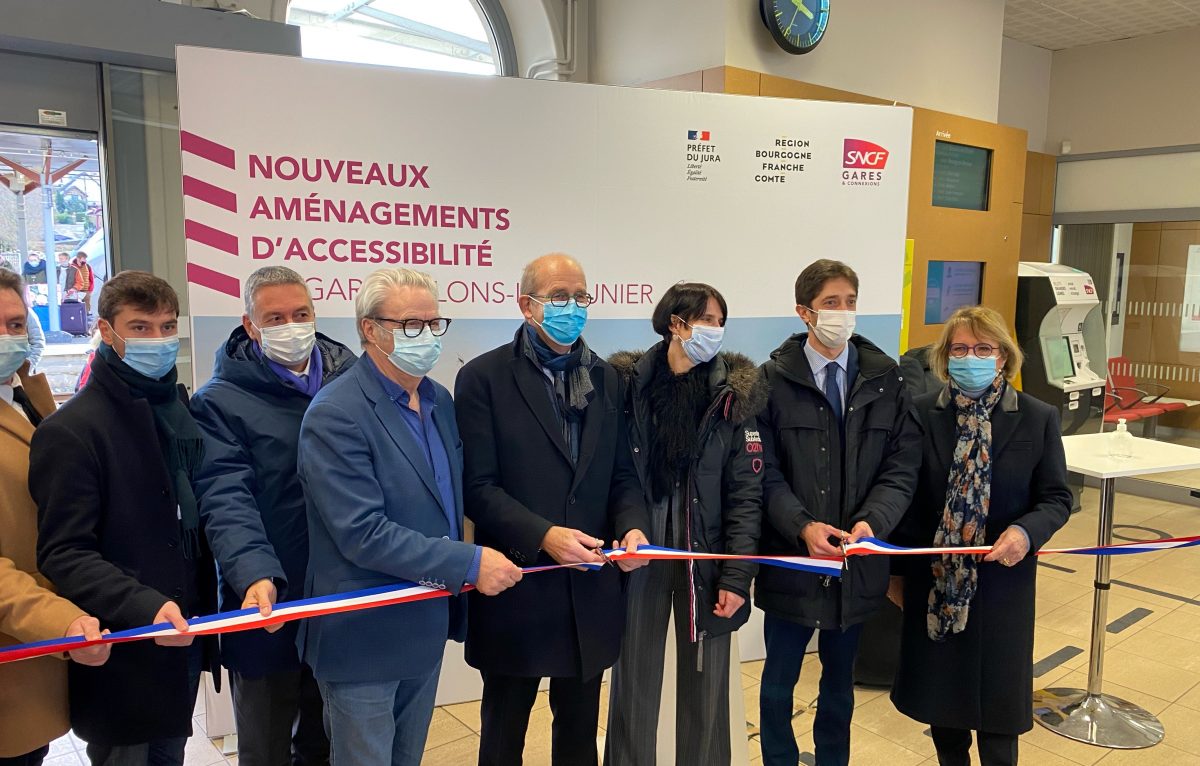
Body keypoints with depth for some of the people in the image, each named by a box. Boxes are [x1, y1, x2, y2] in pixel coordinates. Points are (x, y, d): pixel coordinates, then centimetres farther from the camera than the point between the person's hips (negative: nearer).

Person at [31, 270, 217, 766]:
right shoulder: (72, 431, -15)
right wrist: (145, 607, -30)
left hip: (184, 639, 7)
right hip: (122, 660, -6)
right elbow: (64, 554, -18)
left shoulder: (182, 411, 8)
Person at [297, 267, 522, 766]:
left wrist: (455, 595, 7)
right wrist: (469, 564, -24)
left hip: (427, 627, 7)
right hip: (365, 637, -7)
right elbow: (362, 533, -26)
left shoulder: (439, 401, 5)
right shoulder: (336, 415, -20)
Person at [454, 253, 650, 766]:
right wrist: (542, 535, -24)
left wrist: (632, 526, -11)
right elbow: (478, 487, -13)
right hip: (517, 586, -4)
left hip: (591, 590, 4)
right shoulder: (483, 378, -8)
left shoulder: (605, 378, 8)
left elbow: (621, 474, 8)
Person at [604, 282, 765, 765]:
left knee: (706, 685, 12)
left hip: (706, 558, 0)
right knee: (634, 681, 12)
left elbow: (745, 492, -5)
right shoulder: (626, 384, -3)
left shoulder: (733, 393, -3)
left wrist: (738, 576, -10)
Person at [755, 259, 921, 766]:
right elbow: (766, 473, -9)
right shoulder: (774, 379, -6)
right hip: (790, 558, -2)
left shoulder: (886, 380, 1)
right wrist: (803, 527, -23)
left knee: (841, 680, 20)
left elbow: (901, 467, -3)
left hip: (858, 563, 2)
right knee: (779, 681, 13)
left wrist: (872, 522, -19)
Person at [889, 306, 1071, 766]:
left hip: (1001, 580, -1)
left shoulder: (1037, 419, -4)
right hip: (934, 581, 1)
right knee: (940, 693, 14)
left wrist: (1027, 532, -21)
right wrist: (897, 569, 4)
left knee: (996, 695, 9)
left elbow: (1056, 498, 0)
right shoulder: (920, 414, -4)